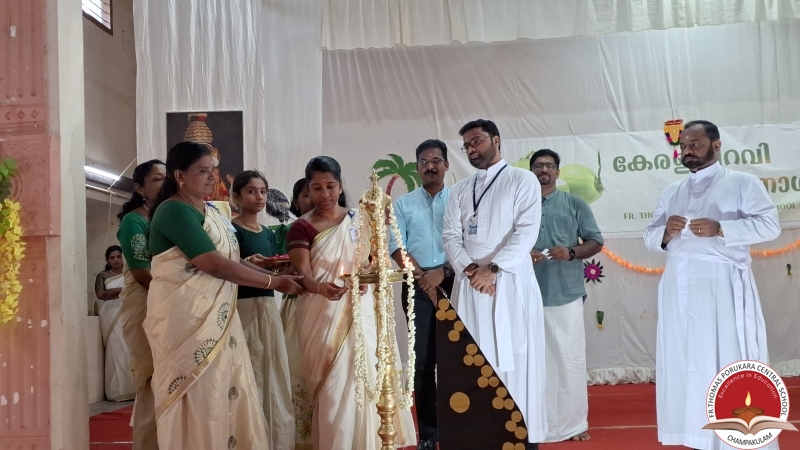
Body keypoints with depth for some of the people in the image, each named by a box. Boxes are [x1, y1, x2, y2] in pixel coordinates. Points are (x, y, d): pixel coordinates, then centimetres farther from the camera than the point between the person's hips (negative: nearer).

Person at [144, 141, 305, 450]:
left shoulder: (214, 211, 13)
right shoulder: (174, 211, -14)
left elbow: (228, 260, 11)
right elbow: (214, 264, -21)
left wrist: (272, 273, -2)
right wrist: (273, 282, -15)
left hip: (217, 316, 8)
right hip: (185, 317, -8)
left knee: (226, 394, 10)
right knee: (200, 397, -1)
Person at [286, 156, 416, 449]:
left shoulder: (359, 220, 11)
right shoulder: (301, 228, 0)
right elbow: (302, 274, -10)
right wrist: (321, 288, -32)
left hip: (360, 312, 2)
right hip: (322, 315, -2)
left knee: (365, 378, -1)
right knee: (332, 387, -3)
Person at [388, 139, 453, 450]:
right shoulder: (403, 204, 10)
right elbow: (396, 246, 2)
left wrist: (442, 272, -13)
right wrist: (422, 277, -8)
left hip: (452, 282, -1)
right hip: (417, 285, 1)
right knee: (423, 359, 2)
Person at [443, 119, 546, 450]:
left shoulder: (522, 180, 3)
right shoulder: (459, 190, 17)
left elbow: (526, 231, -8)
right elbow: (451, 235, 8)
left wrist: (492, 268, -15)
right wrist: (469, 269, -10)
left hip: (510, 283, -4)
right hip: (469, 285, 4)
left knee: (515, 362, -2)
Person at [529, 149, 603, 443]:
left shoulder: (575, 204, 8)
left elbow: (595, 242, 8)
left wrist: (571, 253, -10)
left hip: (566, 294, 0)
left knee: (570, 359, 3)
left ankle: (574, 423, 14)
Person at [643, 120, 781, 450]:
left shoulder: (742, 183, 3)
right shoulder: (671, 193, 19)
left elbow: (769, 224, -6)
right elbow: (649, 237, 17)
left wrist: (720, 229, -17)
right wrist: (665, 232, -6)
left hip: (722, 284, -5)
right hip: (679, 286, 5)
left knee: (730, 364, -6)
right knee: (686, 364, 5)